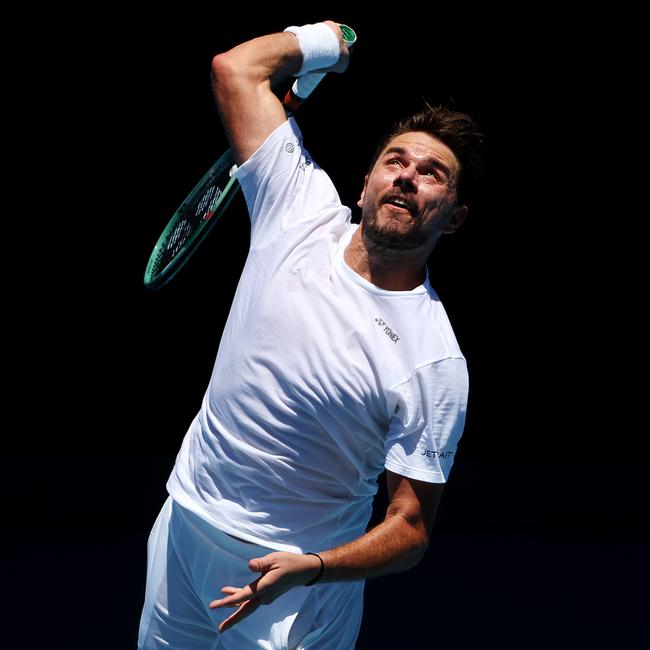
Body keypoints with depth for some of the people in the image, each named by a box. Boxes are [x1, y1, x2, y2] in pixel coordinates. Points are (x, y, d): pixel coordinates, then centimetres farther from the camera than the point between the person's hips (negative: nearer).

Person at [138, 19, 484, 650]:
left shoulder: (435, 361, -20)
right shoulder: (306, 213, -9)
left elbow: (411, 528, -18)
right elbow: (235, 68, -5)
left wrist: (312, 568, -33)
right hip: (183, 520, 5)